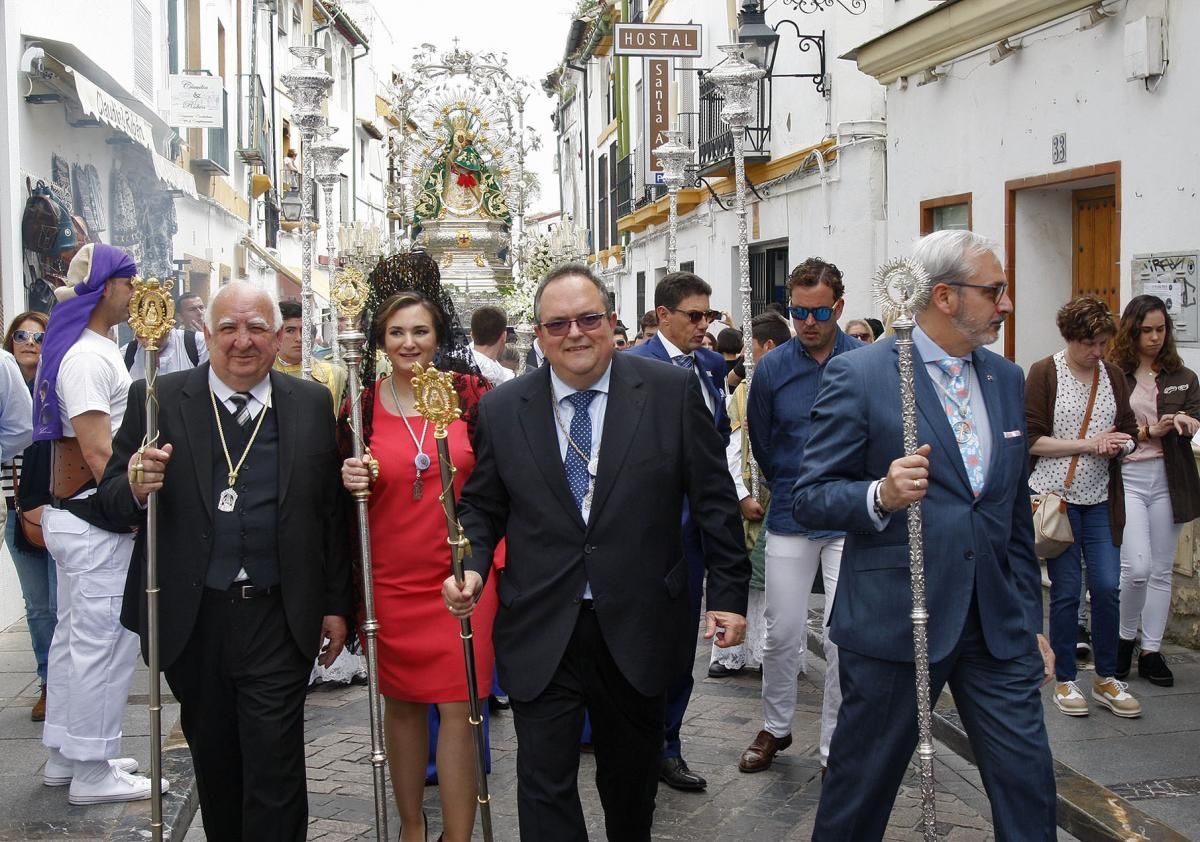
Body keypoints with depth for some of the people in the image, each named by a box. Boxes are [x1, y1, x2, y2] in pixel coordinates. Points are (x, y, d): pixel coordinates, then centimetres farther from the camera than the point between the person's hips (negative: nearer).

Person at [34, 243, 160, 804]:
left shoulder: (88, 350, 14)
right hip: (96, 524, -11)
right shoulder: (89, 358, -18)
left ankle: (64, 757, 27)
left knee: (74, 636, 16)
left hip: (73, 517, 11)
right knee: (104, 645, -3)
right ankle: (92, 773, 6)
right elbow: (99, 454, -21)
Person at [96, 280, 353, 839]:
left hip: (278, 621, -1)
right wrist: (135, 488, -23)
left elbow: (332, 514, 3)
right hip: (191, 621, 1)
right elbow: (110, 501, 0)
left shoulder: (312, 405, 0)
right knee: (214, 767, 17)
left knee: (275, 777, 1)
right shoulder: (157, 399, -1)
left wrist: (336, 605, 3)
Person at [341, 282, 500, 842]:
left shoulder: (470, 392, -2)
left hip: (460, 575, -1)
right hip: (390, 579, 2)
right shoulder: (364, 404, 1)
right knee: (401, 703, 13)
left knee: (457, 708, -2)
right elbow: (347, 489, 12)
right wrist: (350, 482, -11)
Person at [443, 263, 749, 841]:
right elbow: (481, 506, 8)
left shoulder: (673, 392, -4)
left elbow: (714, 499, -1)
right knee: (545, 784, 2)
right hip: (540, 635, 0)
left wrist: (729, 592, -3)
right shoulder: (501, 410, 0)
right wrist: (472, 566, -10)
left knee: (632, 776, 19)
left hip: (638, 628, 0)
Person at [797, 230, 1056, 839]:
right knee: (862, 786, 9)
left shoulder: (1006, 378, 11)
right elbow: (810, 498, -9)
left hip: (997, 623, 5)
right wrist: (881, 495, -29)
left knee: (1027, 778, 7)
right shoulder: (857, 374, -9)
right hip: (894, 621, -5)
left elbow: (1015, 511, 17)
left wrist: (1030, 620, 17)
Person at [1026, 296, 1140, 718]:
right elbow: (1032, 440, -10)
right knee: (1066, 591, 2)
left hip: (1100, 499, 4)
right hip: (1057, 494, -4)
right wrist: (1089, 444, -16)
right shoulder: (1044, 373, -5)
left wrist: (1118, 446, -7)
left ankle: (1106, 679, 16)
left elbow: (1129, 434, 16)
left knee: (1107, 587, 1)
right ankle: (1065, 680, 16)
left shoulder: (1113, 375, 9)